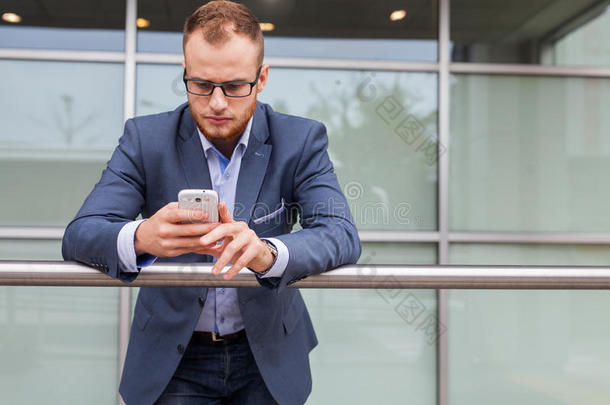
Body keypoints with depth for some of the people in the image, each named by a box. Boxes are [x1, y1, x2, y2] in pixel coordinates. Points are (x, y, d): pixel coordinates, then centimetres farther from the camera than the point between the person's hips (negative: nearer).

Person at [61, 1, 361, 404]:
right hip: (172, 358, 0)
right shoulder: (145, 138, -10)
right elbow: (78, 235, -16)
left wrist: (265, 252, -44)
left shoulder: (301, 140, -10)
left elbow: (342, 235, -22)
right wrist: (140, 238, -40)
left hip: (269, 356, 1)